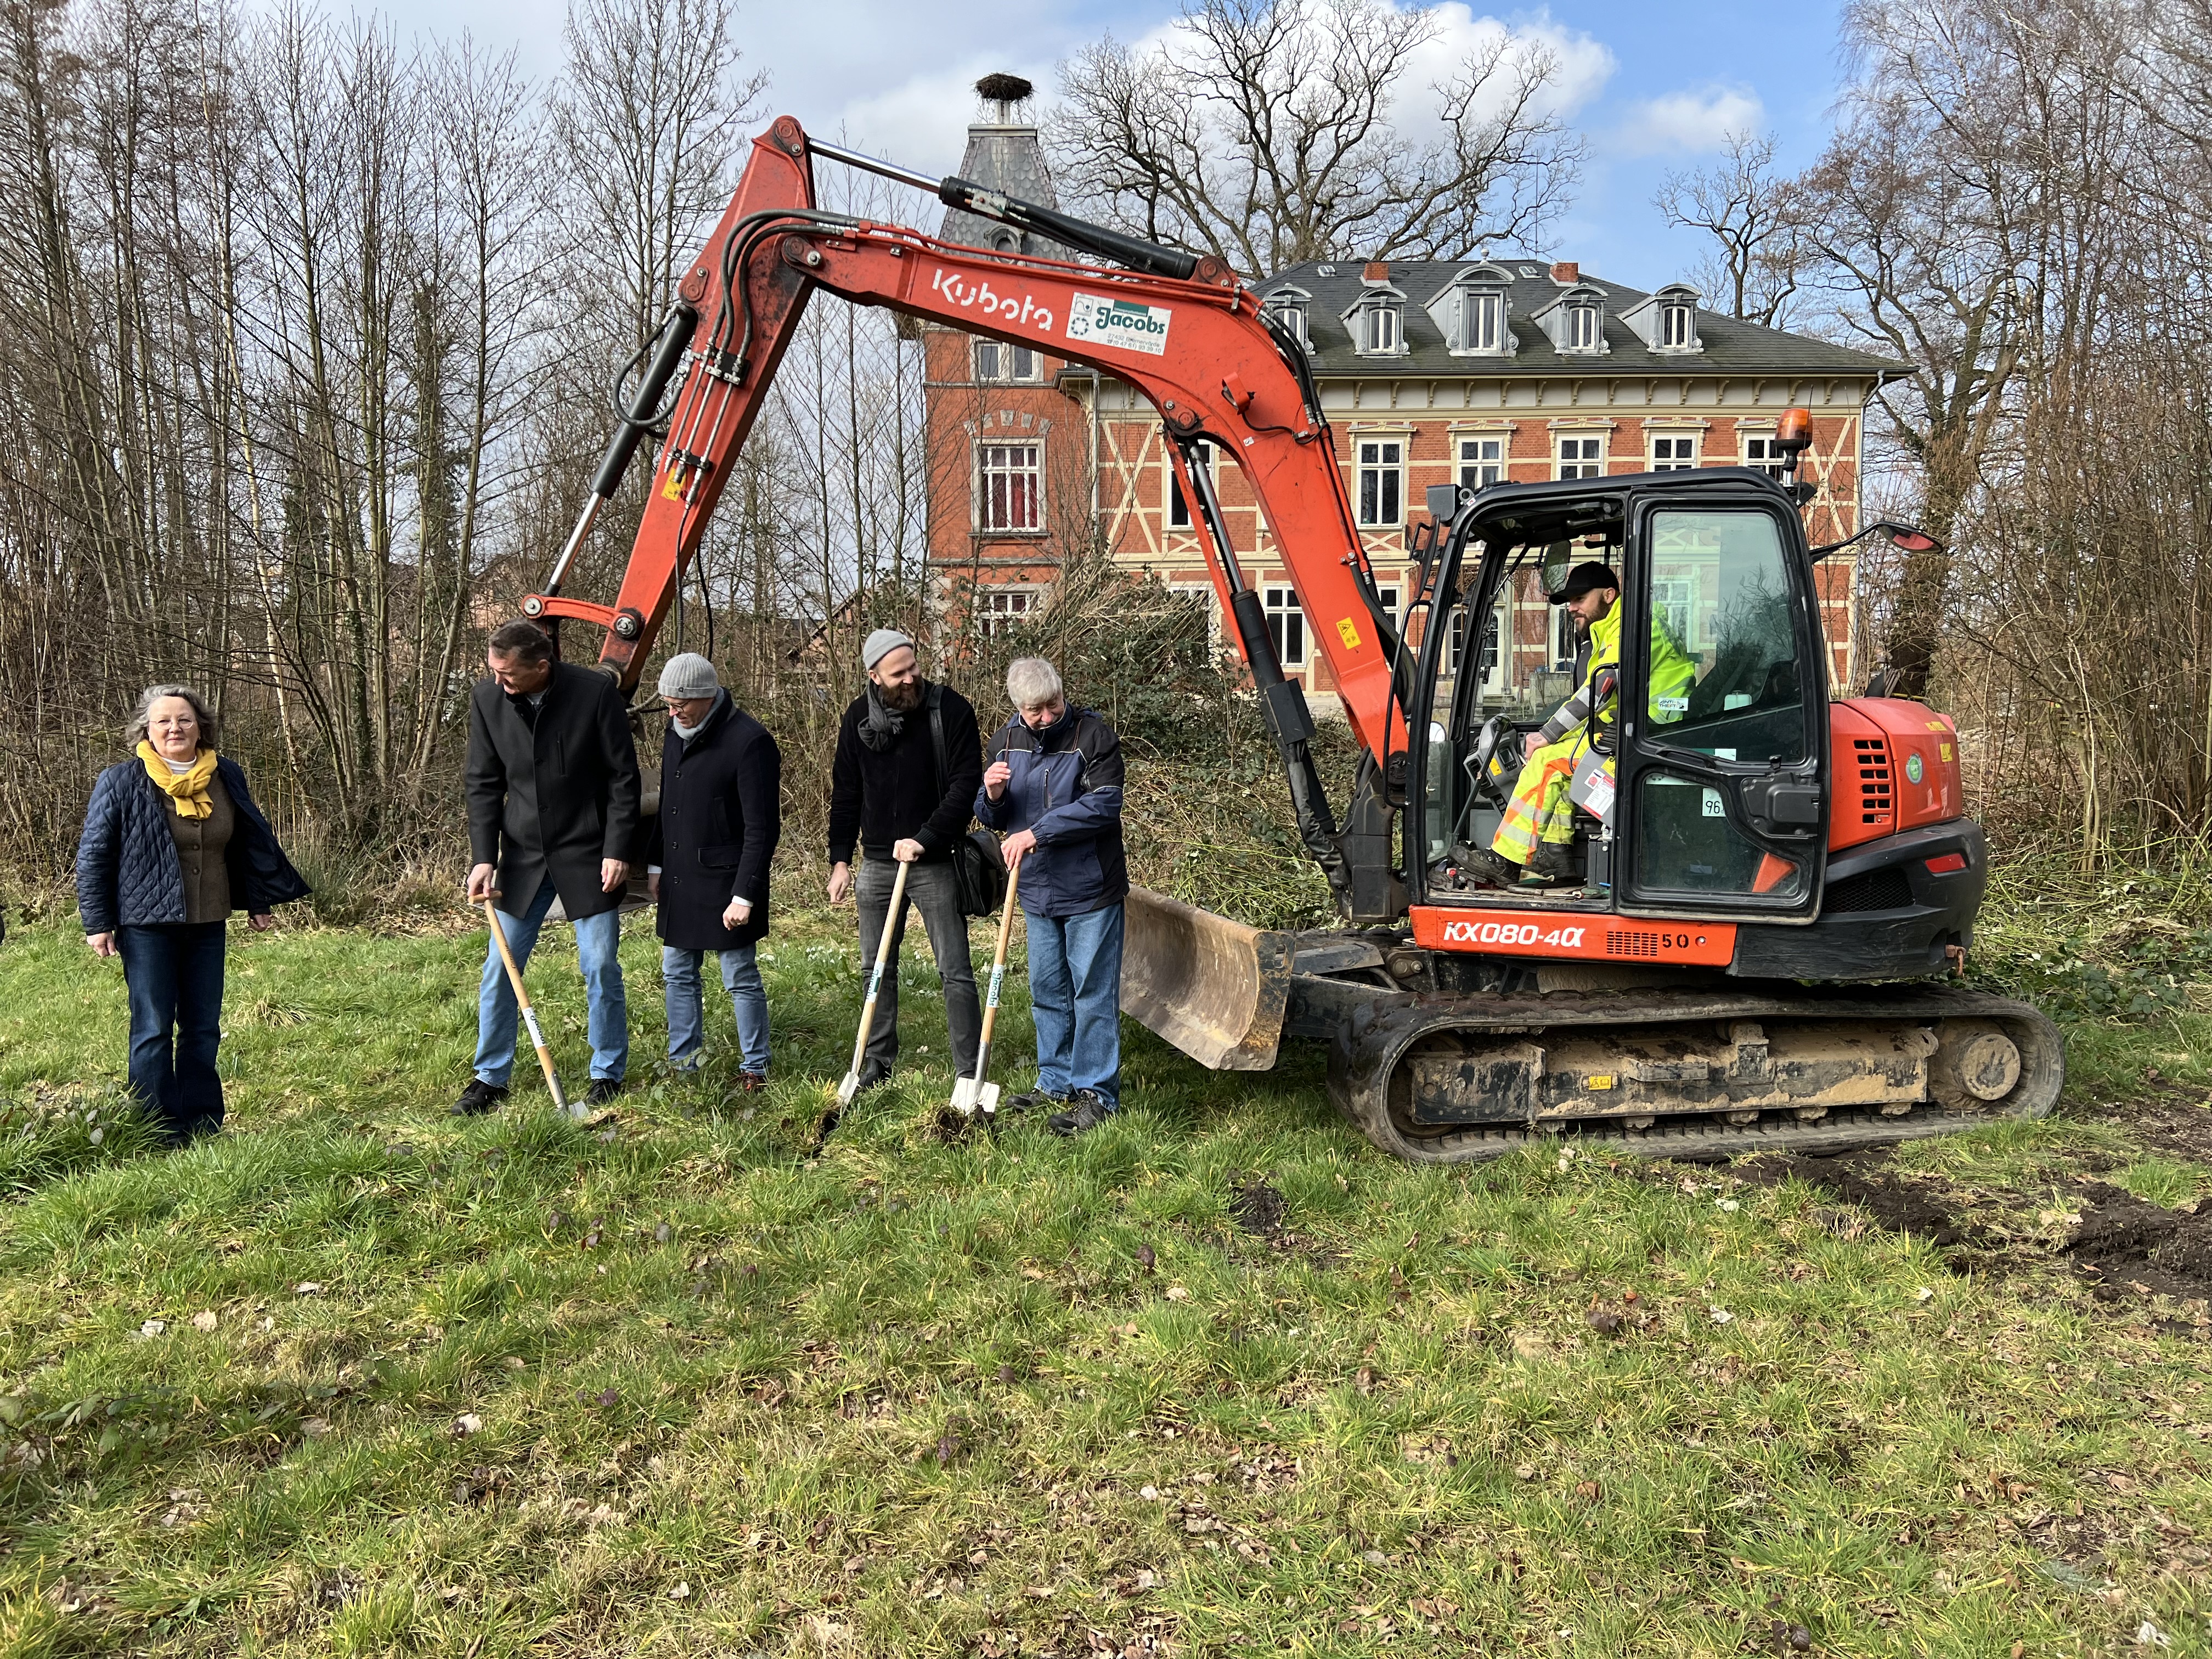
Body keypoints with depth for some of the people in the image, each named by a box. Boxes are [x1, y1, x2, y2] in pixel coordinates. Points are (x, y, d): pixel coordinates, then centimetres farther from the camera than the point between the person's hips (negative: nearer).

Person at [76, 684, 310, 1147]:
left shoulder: (226, 777, 4)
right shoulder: (121, 783, -8)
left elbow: (251, 842, 15)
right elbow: (92, 856, -3)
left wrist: (260, 902, 17)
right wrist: (97, 922, -5)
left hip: (208, 925, 4)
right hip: (147, 925, -4)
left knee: (203, 1030, 10)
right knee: (153, 1031, -1)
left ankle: (201, 1125, 19)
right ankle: (159, 1134, 7)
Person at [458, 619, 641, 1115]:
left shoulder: (596, 692, -14)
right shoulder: (487, 698, -4)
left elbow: (623, 779, -8)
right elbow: (484, 785, 3)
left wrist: (617, 851, -11)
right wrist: (483, 858, -4)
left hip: (589, 855, -3)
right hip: (523, 856, 3)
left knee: (601, 968, 2)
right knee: (499, 970, 7)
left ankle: (608, 1074, 18)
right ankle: (490, 1078, 21)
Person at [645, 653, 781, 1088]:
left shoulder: (749, 741, -17)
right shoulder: (678, 733, 9)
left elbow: (762, 828, -18)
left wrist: (745, 894, -19)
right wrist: (655, 864, 18)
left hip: (725, 884, -8)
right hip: (678, 881, 8)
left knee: (741, 978, 1)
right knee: (677, 973, 15)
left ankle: (755, 1068, 14)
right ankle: (683, 1062, 28)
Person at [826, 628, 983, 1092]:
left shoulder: (951, 709, -11)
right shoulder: (859, 717, 2)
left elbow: (965, 786, -14)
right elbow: (845, 792, 9)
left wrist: (924, 838, -23)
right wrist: (840, 859, 6)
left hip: (935, 863, -4)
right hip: (877, 862, 5)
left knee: (955, 971, -2)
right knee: (876, 968, 14)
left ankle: (968, 1072, 4)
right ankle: (878, 1061, 29)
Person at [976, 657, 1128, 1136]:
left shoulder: (1094, 735, -13)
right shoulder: (1006, 741, 4)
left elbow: (1104, 805, -22)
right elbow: (993, 819, 12)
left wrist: (1036, 833, -24)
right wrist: (991, 794, -13)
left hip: (1090, 891, -6)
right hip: (1037, 890, 6)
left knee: (1094, 993, -1)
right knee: (1047, 991, 15)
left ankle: (1097, 1093, 7)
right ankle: (1056, 1082, 29)